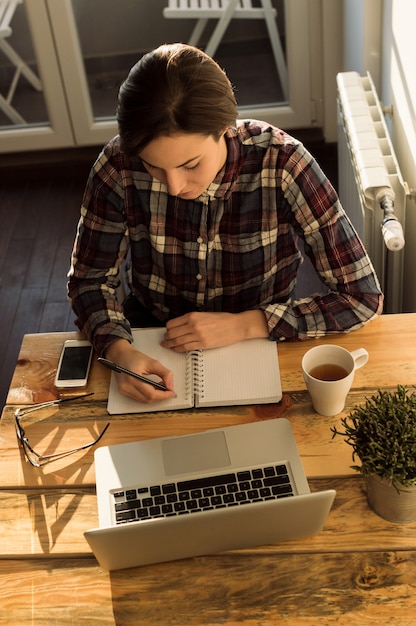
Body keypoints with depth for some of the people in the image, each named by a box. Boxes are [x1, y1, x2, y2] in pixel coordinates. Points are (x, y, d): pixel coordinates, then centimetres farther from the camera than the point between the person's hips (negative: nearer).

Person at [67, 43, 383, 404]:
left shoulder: (281, 162, -24)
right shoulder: (119, 165, -20)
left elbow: (363, 296, -19)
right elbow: (90, 279, -6)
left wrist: (242, 324, -25)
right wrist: (119, 351, -27)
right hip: (150, 351, 2)